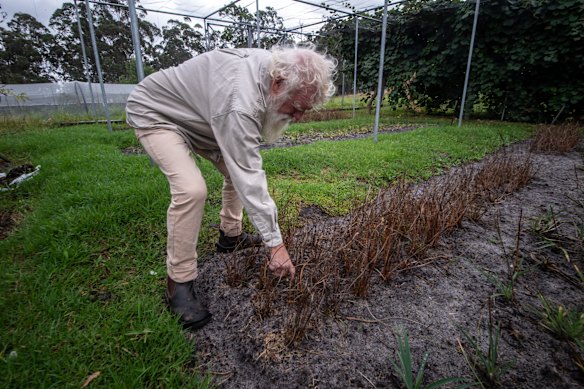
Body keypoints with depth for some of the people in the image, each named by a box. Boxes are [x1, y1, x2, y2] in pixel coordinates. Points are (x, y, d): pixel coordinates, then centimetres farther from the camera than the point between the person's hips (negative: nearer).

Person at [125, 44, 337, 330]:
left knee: (238, 168, 5)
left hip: (194, 112, 9)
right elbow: (249, 182, -40)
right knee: (191, 189, -28)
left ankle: (230, 236, 21)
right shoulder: (239, 104, -40)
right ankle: (178, 283, -11)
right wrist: (275, 243, -34)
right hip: (155, 113, -9)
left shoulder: (273, 66, -12)